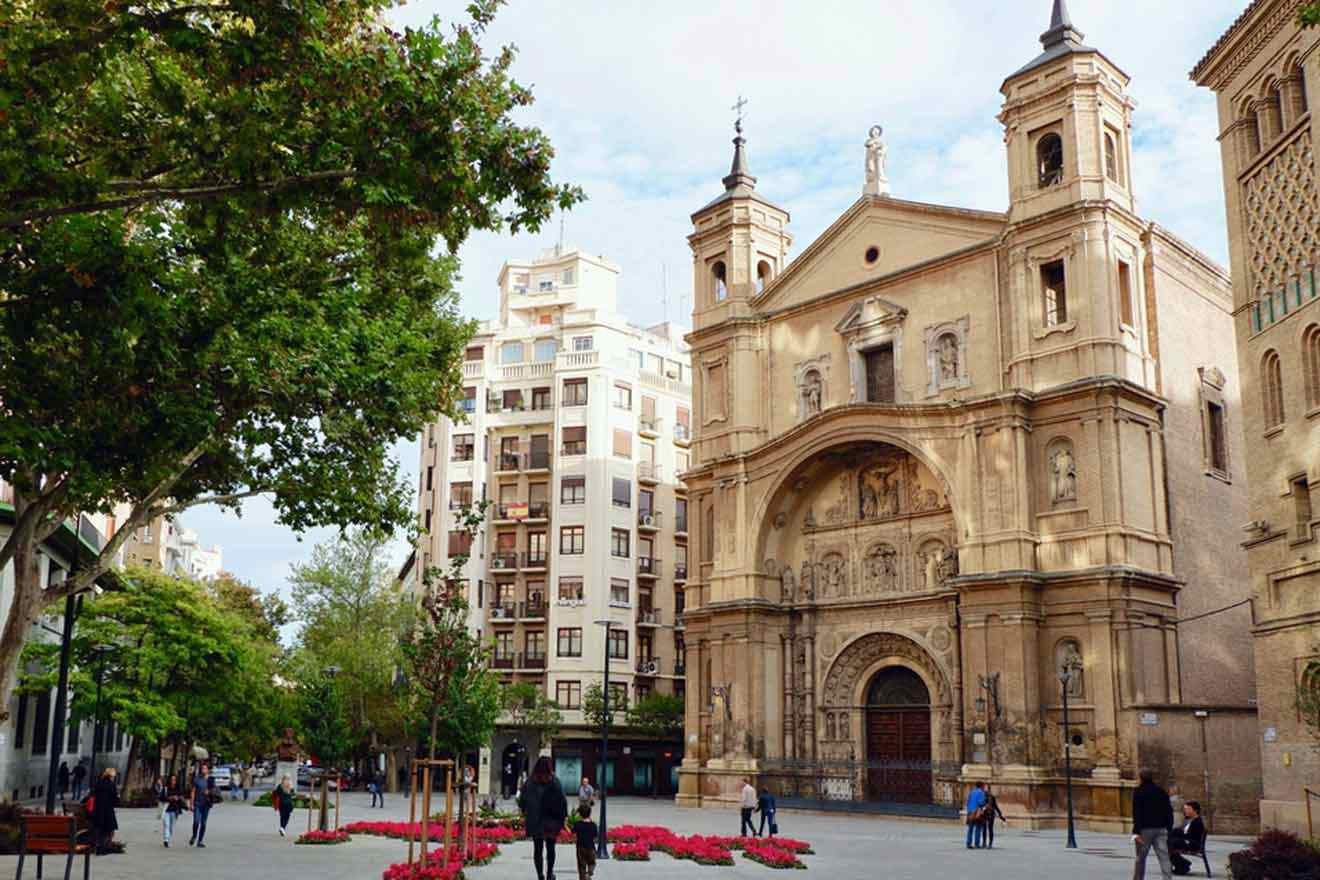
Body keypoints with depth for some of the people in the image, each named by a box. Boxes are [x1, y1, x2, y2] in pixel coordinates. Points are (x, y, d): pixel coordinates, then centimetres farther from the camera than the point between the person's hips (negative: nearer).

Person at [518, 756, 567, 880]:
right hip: (551, 821, -1)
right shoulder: (554, 782, -11)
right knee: (550, 847, 14)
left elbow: (522, 801, 3)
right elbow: (562, 801, -10)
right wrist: (564, 816, 0)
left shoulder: (529, 782, -4)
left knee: (537, 848, 9)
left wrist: (525, 814, 16)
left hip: (534, 822, 1)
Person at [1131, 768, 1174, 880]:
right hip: (1161, 829, 4)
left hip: (1145, 829, -4)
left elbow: (1137, 814, -12)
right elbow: (1169, 812, 11)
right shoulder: (1162, 792, 10)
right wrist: (1168, 829, 15)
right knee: (1164, 857, -2)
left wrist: (1136, 832, -14)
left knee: (1140, 858, 9)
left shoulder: (1138, 792, -6)